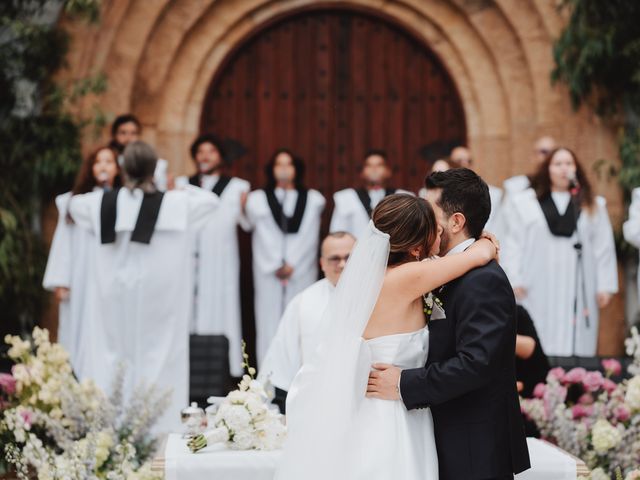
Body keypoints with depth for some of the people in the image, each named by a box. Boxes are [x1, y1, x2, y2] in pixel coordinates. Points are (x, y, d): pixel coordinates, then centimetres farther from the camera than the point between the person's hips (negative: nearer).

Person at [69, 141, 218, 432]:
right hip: (158, 296, -2)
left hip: (114, 297, 2)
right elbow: (211, 199, 9)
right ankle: (158, 426, 1)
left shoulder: (104, 203, -2)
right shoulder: (174, 203, -9)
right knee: (157, 357, 3)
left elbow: (74, 204, 20)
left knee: (113, 358, 9)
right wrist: (184, 189, 27)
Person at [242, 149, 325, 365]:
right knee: (269, 326, -4)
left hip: (301, 272, 0)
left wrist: (291, 265, -4)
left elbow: (309, 238, 4)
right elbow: (264, 239, 4)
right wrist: (275, 267, -4)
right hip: (268, 273, 0)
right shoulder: (257, 199, 10)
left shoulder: (313, 199, 10)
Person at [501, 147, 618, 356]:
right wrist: (515, 282, -3)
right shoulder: (525, 203, 5)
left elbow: (603, 249, 8)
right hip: (538, 290, -1)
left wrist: (605, 286, 3)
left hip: (578, 289, 1)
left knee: (577, 347, -4)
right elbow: (514, 244, 4)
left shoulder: (594, 206, 10)